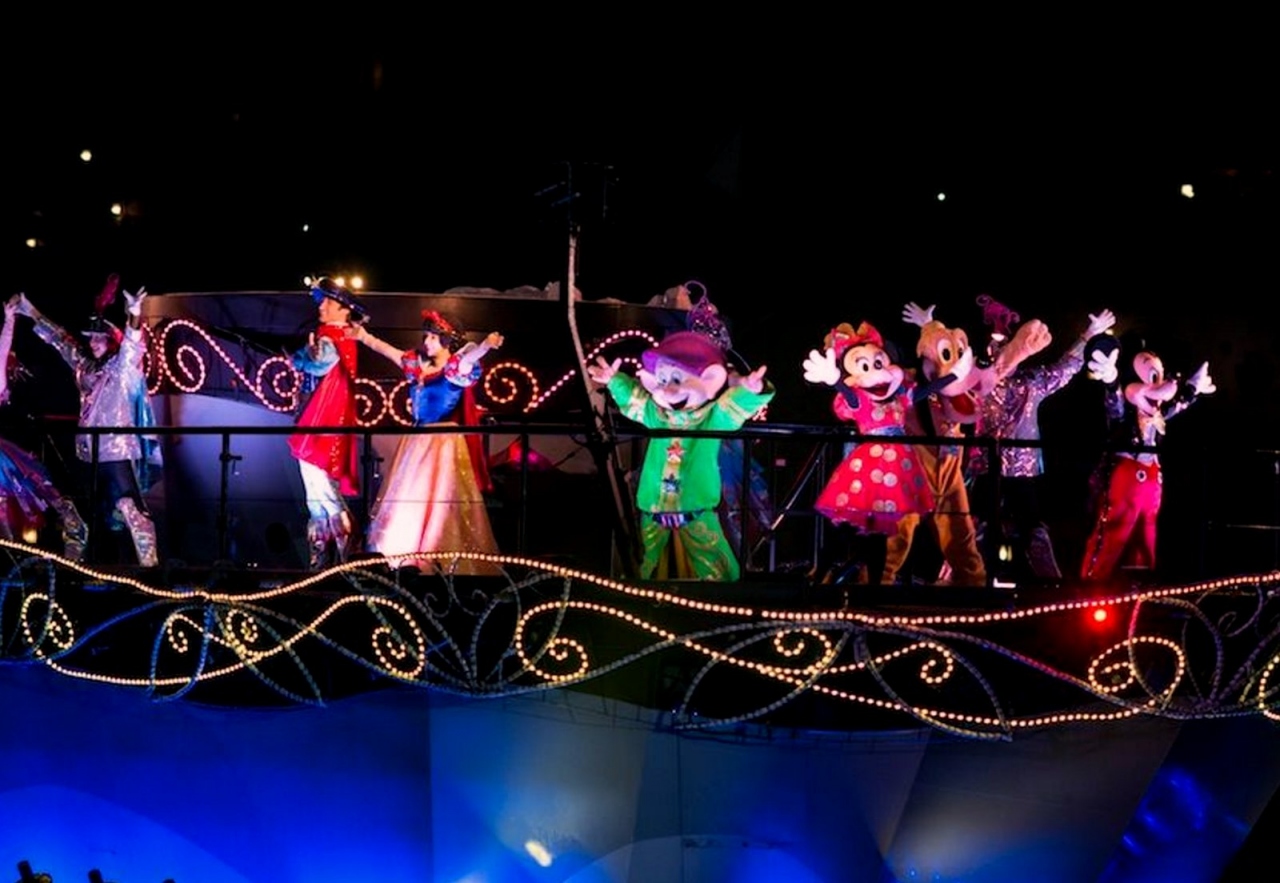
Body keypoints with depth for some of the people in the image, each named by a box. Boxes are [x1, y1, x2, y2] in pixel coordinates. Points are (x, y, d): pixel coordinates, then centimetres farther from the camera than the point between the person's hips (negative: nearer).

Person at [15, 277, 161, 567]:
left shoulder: (122, 366, -4)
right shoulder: (84, 366, 12)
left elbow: (132, 344, -23)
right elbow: (60, 339, 22)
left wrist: (134, 317, -42)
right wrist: (33, 314, 26)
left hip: (118, 450, -7)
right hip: (89, 451, 7)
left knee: (130, 506, -17)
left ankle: (149, 564, -21)